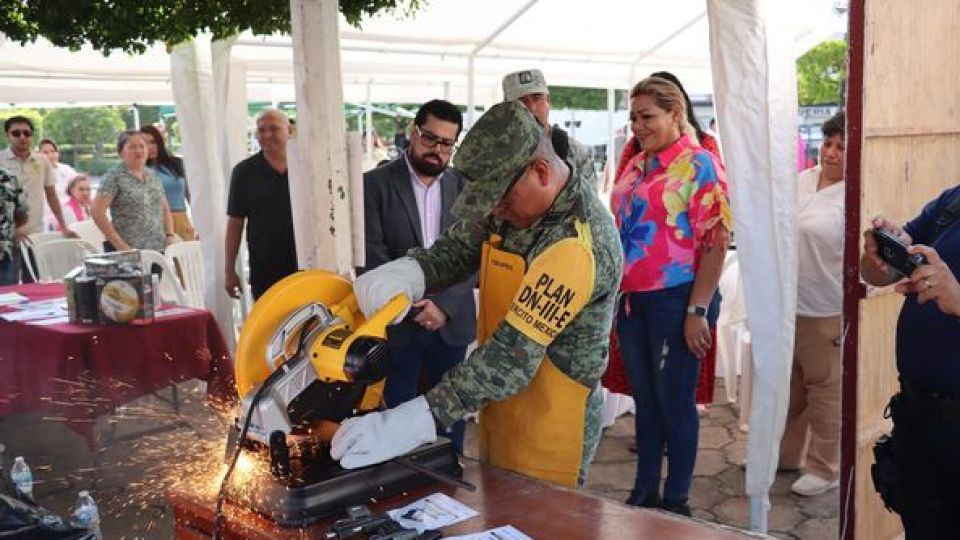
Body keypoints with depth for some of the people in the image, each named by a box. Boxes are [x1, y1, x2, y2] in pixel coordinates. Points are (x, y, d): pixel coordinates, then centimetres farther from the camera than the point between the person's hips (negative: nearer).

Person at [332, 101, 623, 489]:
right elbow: (457, 248, -1)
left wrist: (415, 422, -37)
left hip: (549, 427, -8)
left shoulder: (574, 242, -29)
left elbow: (513, 357, -33)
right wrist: (408, 273, -24)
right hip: (501, 405, 8)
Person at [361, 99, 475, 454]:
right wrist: (413, 304, -15)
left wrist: (444, 305, -11)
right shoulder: (376, 183, -3)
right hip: (397, 321, -2)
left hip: (451, 321, 3)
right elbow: (373, 256, -8)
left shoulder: (464, 187, 6)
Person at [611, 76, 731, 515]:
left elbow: (716, 243, -14)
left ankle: (676, 500, 21)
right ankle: (643, 492, 29)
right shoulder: (635, 166, 12)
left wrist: (698, 311, -18)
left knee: (674, 401, 5)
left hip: (675, 299, -6)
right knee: (644, 399, 16)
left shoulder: (699, 165, -8)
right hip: (631, 298, 7)